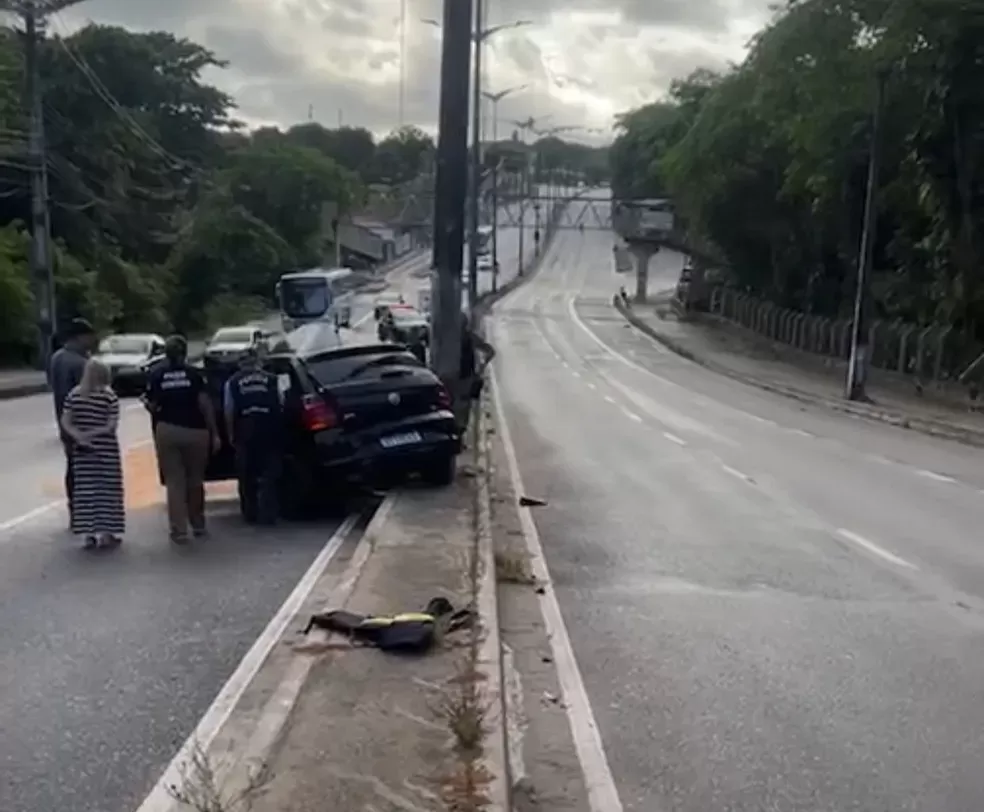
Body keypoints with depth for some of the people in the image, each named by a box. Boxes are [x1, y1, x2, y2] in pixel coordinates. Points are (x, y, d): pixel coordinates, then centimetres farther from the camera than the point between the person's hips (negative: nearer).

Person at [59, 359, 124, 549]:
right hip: (106, 449, -3)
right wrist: (92, 433, -9)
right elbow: (111, 426, -14)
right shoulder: (110, 396, -9)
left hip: (82, 450, 3)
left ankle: (89, 534, 8)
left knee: (86, 490, 7)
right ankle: (107, 533, 11)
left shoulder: (74, 395, 2)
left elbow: (65, 422, -1)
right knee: (107, 490, 6)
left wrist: (78, 436, -9)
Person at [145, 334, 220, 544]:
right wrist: (214, 433, -5)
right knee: (195, 479, 16)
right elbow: (205, 404, -7)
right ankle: (198, 524, 27)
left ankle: (179, 530, 0)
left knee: (174, 481, 4)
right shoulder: (194, 374, -1)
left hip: (167, 431, 0)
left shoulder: (156, 375, 0)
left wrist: (146, 402, 24)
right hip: (195, 431, 1)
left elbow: (152, 406, 0)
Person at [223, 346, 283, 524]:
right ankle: (267, 514, 1)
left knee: (247, 476, 13)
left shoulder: (232, 383, 5)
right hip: (269, 431, 0)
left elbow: (229, 412, 1)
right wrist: (278, 430, 14)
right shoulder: (272, 379, 5)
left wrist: (231, 435, 8)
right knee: (269, 474, 6)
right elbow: (281, 406, 4)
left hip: (245, 433, 0)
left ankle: (250, 514, 19)